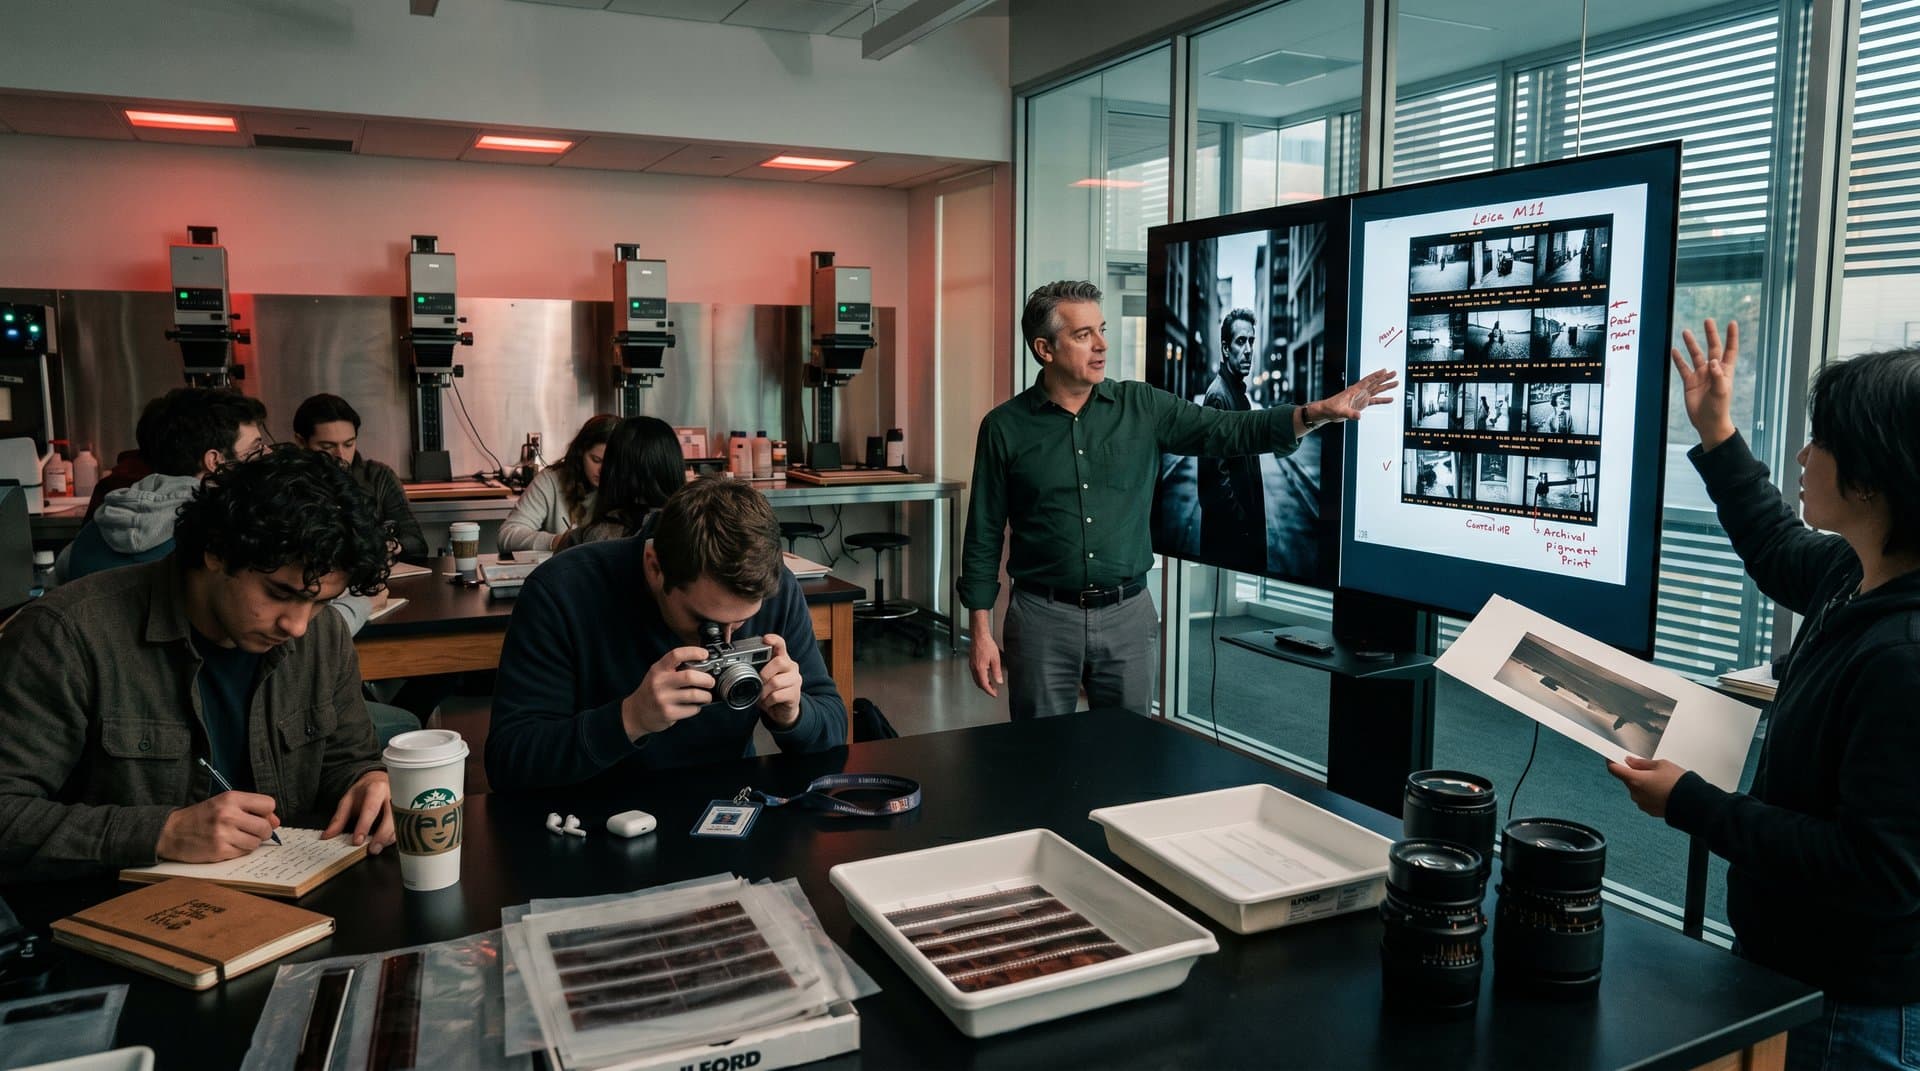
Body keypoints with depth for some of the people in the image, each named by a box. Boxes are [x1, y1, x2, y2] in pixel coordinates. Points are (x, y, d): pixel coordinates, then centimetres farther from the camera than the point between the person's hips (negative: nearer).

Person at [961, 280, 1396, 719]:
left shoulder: (1141, 407, 3)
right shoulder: (1006, 427, -2)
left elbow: (1230, 432, -3)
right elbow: (984, 535, 0)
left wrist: (1320, 412, -17)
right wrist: (981, 633, -4)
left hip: (1127, 616, 2)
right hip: (1044, 616, -2)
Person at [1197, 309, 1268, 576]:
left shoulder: (1241, 393, 14)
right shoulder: (1218, 395, -16)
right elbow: (1216, 473, -21)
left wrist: (1252, 520, 15)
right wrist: (1240, 520, -16)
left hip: (1247, 526, 9)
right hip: (1227, 531, -9)